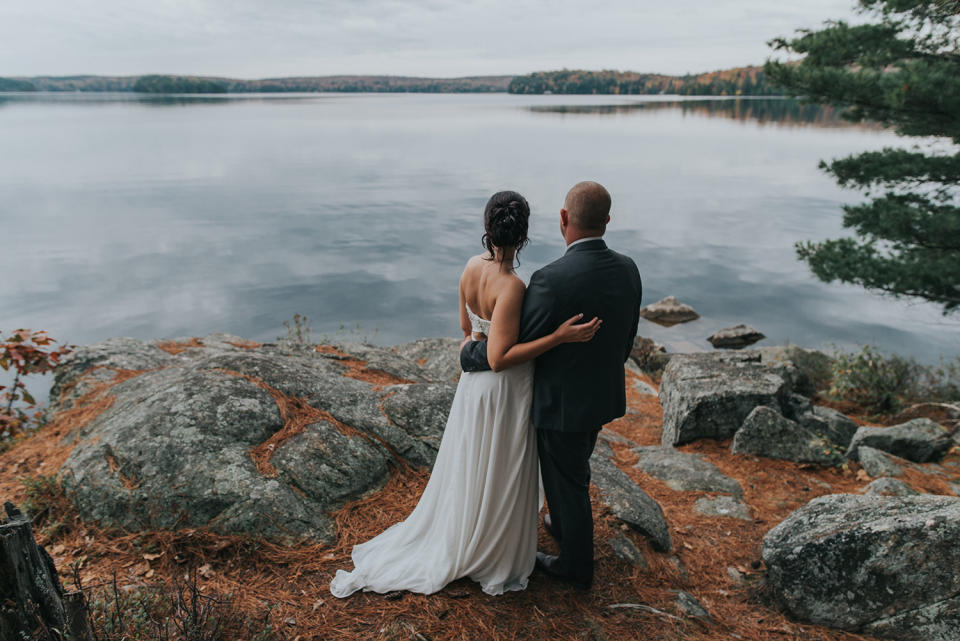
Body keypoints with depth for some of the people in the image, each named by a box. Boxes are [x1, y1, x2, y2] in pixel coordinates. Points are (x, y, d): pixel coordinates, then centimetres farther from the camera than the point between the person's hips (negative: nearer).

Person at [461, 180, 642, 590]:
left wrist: (469, 354, -3)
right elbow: (625, 340, 5)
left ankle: (576, 566, 36)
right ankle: (563, 526, 55)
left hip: (561, 402, -7)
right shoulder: (627, 270, -7)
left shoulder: (552, 279, -30)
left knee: (567, 482, 14)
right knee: (572, 467, 31)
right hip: (603, 395, 7)